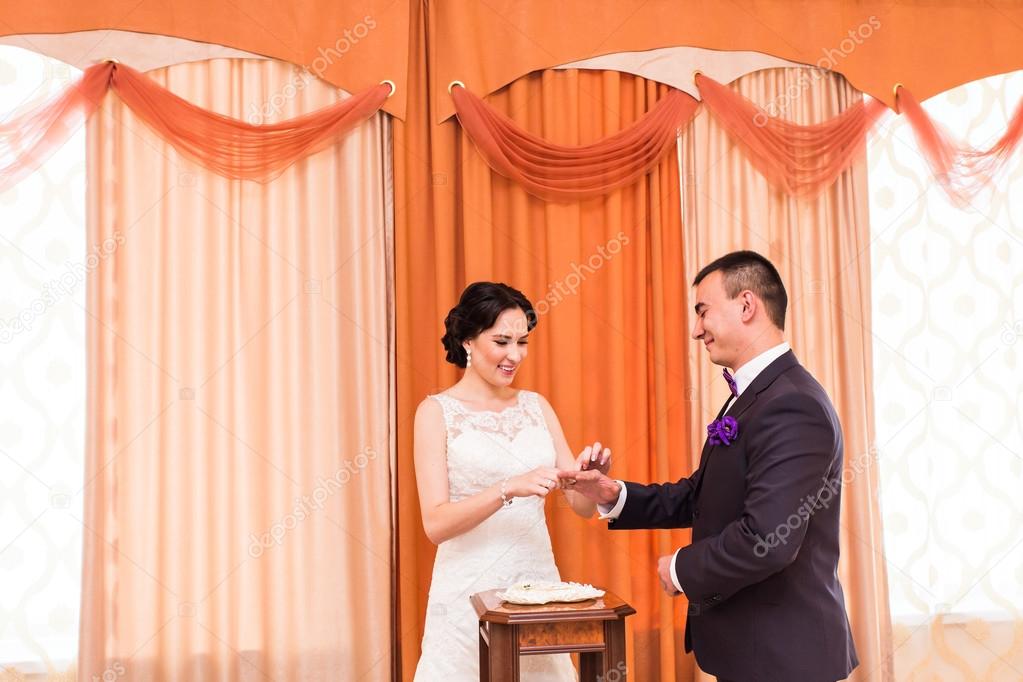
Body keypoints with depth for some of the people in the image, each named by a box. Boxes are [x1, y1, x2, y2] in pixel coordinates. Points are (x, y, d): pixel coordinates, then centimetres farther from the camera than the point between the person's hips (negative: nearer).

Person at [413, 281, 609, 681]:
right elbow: (435, 523, -14)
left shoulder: (536, 406, 7)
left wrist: (593, 475, -15)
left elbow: (583, 506, 6)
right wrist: (509, 488, -26)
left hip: (538, 584, 4)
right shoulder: (437, 411, -5)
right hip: (470, 591, -4)